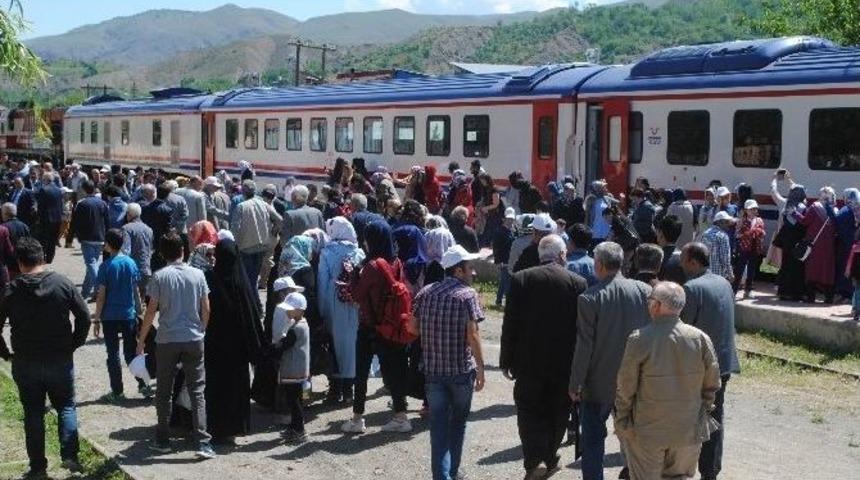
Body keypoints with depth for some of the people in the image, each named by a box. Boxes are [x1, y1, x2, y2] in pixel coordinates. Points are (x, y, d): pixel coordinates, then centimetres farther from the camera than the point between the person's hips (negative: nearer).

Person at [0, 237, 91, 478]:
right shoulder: (63, 284, -6)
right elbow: (84, 317, -7)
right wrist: (73, 345, 4)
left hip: (25, 363, 0)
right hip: (60, 360, 0)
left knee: (33, 414, 10)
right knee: (66, 407, 15)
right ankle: (69, 456, 1)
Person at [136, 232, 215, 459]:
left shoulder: (159, 276, -6)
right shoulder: (197, 275, 0)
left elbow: (151, 310, -6)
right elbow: (206, 309, 2)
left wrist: (141, 340, 4)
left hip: (167, 340, -1)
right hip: (194, 339, 1)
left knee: (164, 391, 12)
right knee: (197, 391, 4)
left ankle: (163, 440, 19)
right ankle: (203, 442, -3)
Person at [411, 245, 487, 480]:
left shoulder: (426, 292, 4)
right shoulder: (467, 294, -10)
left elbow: (413, 327, 7)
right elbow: (472, 334, -15)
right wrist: (480, 368, -10)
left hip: (433, 369, 3)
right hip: (461, 369, -2)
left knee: (439, 424, 4)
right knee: (458, 421, 16)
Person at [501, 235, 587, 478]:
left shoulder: (520, 279, -7)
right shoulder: (578, 283, -8)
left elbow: (510, 323, -6)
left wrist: (506, 360, 2)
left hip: (529, 361, 0)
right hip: (564, 364, 0)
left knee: (530, 412, 10)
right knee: (557, 413, 16)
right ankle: (550, 460, 26)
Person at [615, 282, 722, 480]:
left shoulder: (639, 339, -16)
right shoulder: (700, 338, -8)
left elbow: (625, 388, -10)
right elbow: (712, 384, 1)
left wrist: (621, 424, 1)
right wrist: (702, 414, 15)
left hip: (647, 433, -3)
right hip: (689, 431, 3)